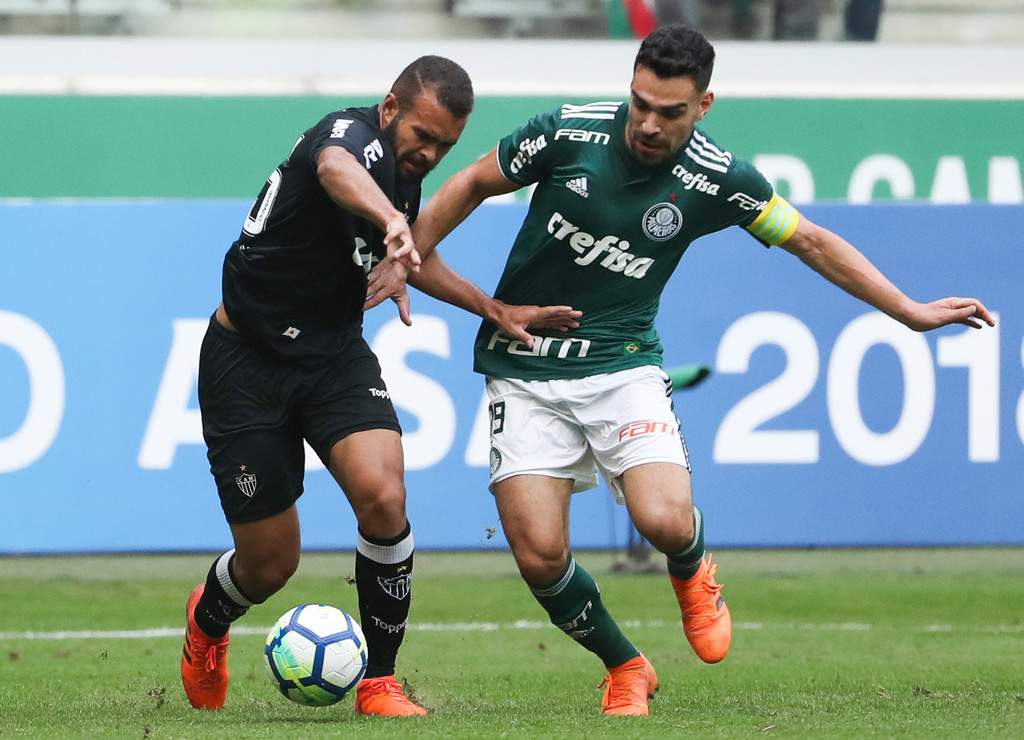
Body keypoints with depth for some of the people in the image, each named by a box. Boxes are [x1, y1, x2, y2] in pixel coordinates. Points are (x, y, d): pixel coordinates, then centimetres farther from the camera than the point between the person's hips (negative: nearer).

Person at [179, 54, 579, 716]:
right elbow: (335, 170, -53)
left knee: (382, 495, -23)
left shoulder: (407, 173, 2)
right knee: (270, 564, 2)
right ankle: (207, 623, 40)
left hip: (336, 354, 6)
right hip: (248, 359, -6)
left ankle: (380, 684, -9)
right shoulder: (353, 135, -23)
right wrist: (390, 221, -73)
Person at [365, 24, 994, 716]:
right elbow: (471, 185, 5)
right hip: (525, 368, 0)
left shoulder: (719, 179, -8)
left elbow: (813, 243, 6)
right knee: (540, 555, -13)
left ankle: (694, 575, 17)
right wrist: (404, 257, -1)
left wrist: (913, 312, 6)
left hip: (623, 365, 0)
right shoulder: (571, 132, -11)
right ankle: (625, 668, 16)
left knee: (666, 521, -23)